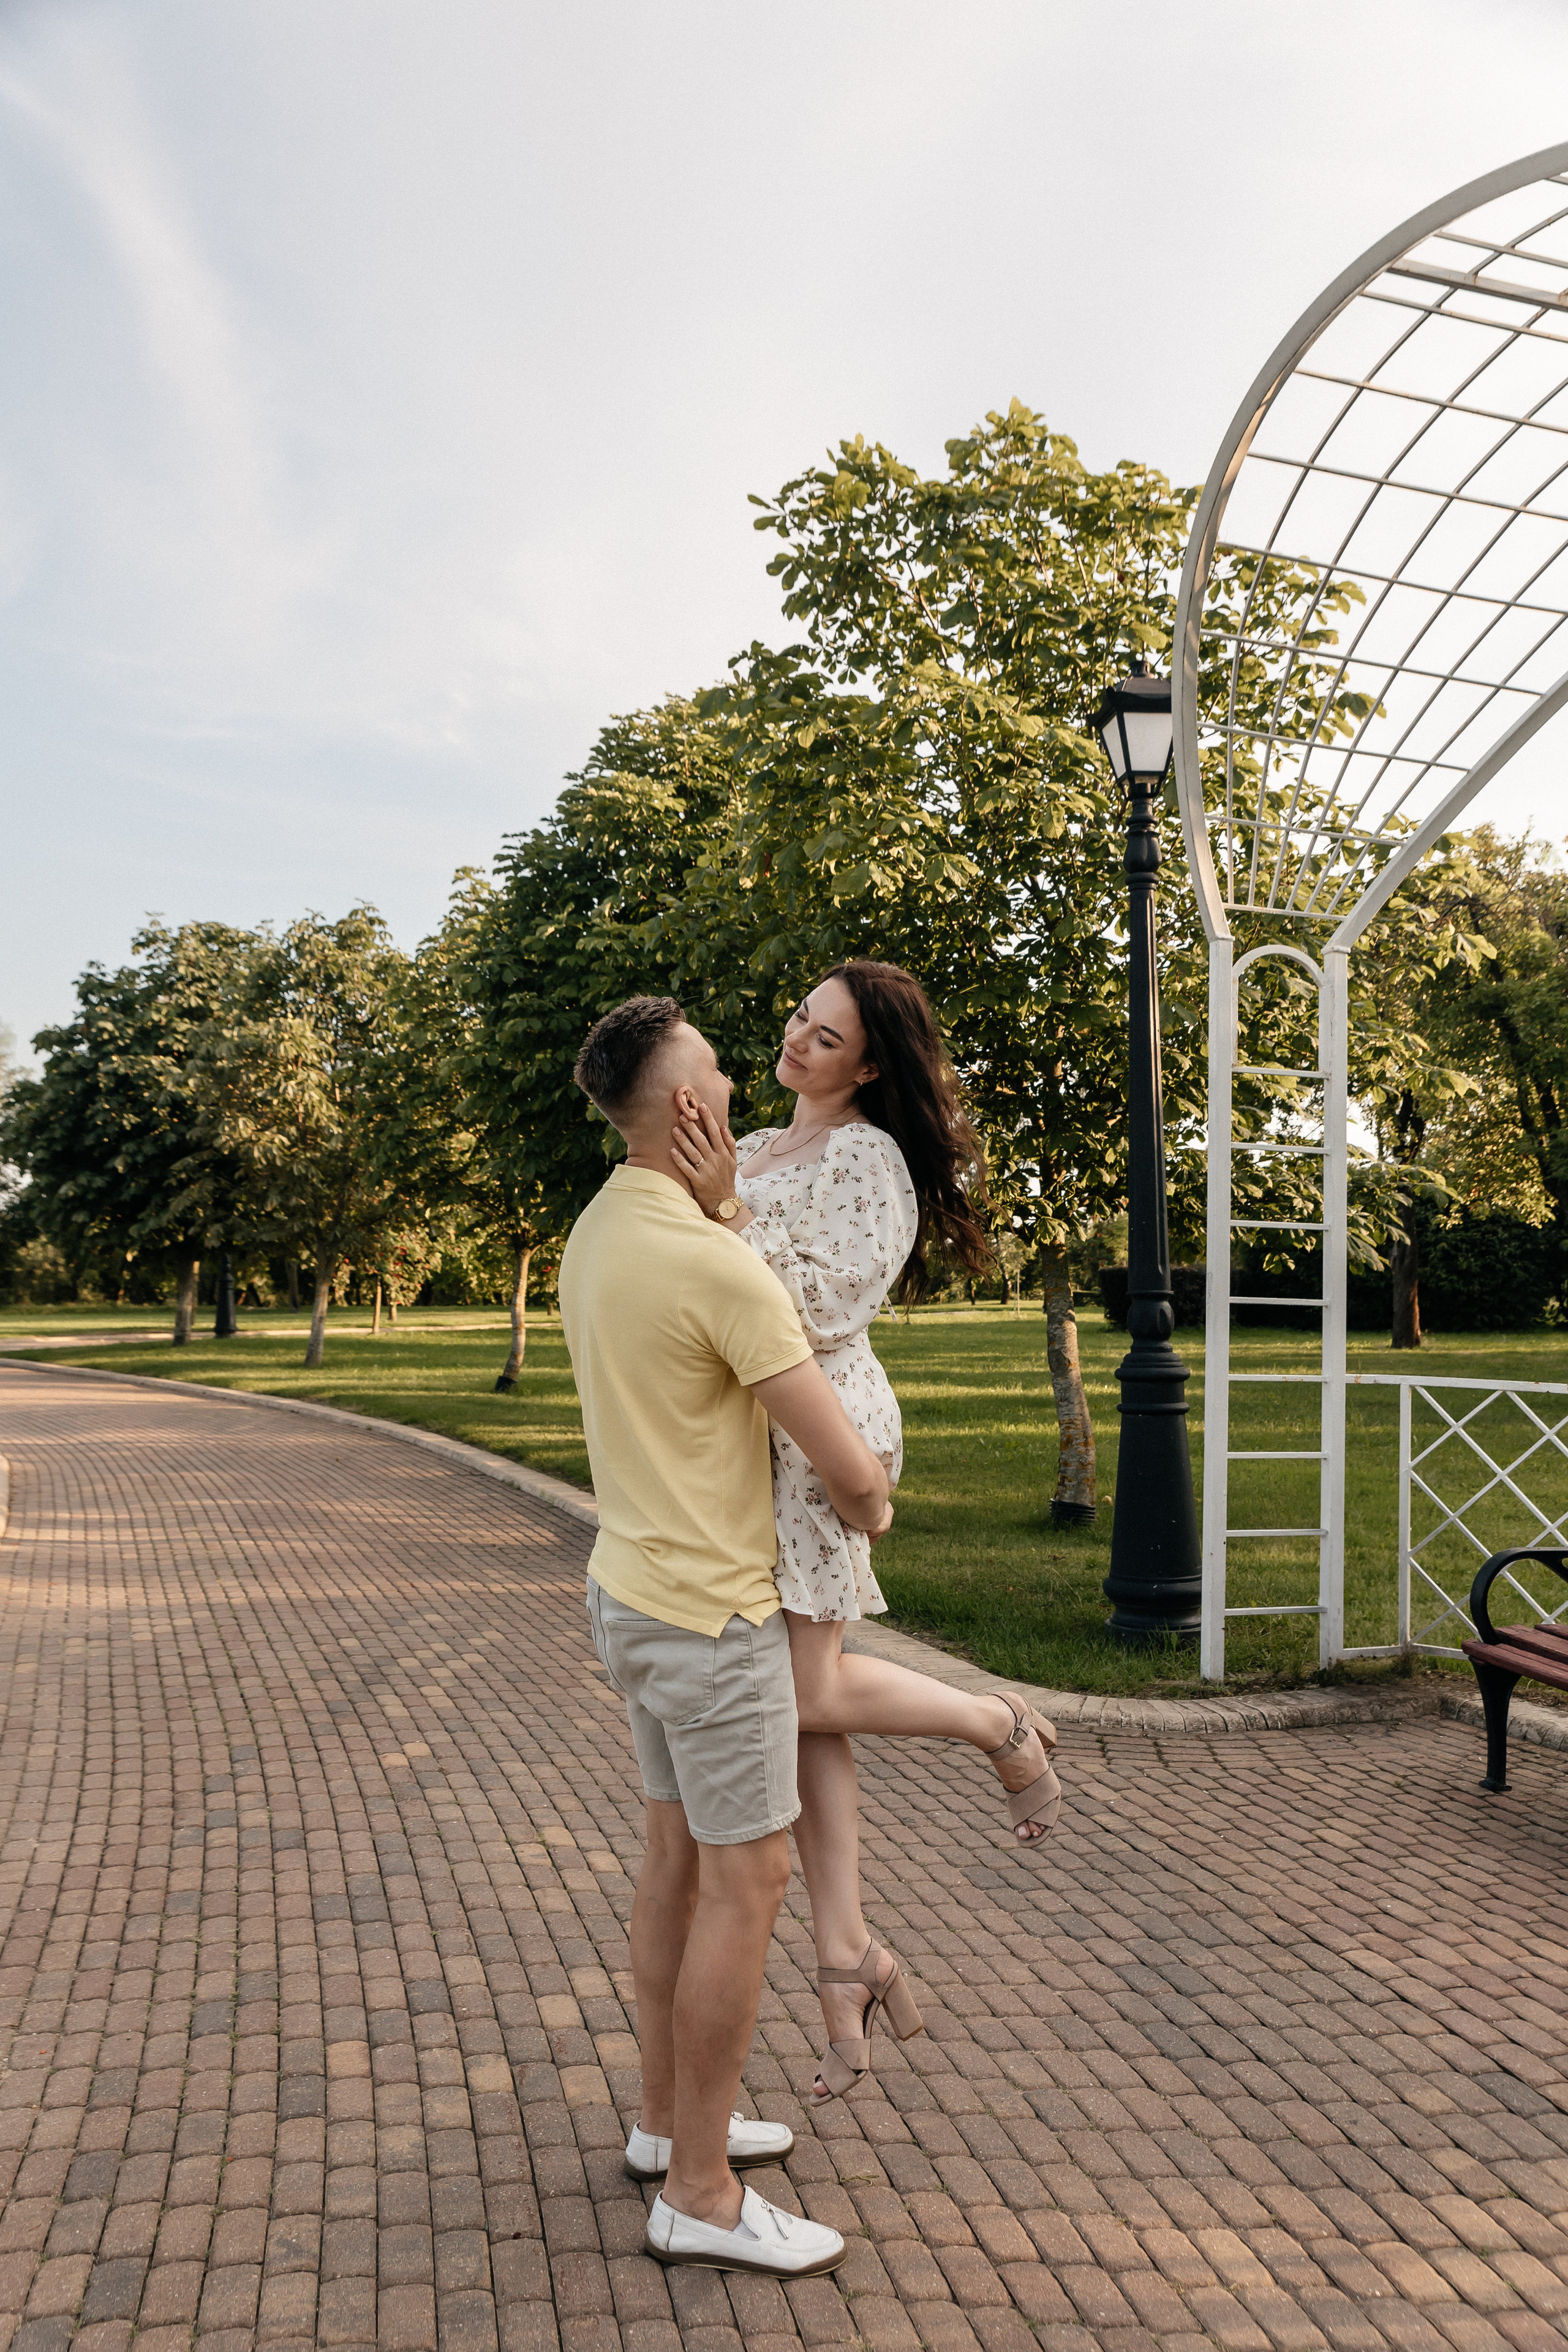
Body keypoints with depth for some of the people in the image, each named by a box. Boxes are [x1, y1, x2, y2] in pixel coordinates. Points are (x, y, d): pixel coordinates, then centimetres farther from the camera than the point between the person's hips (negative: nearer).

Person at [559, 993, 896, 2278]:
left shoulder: (595, 1233, 5)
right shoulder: (718, 1264, -25)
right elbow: (851, 1469, -21)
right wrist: (873, 1503, 2)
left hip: (636, 1586, 9)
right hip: (713, 1610, -9)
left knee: (680, 1859, 19)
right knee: (747, 1882, 1)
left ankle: (670, 2121, 34)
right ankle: (701, 2194, 13)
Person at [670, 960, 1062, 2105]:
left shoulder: (868, 1157, -9)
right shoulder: (755, 1150, 17)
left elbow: (824, 1304, -20)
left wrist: (725, 1208, -24)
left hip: (818, 1427, -8)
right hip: (743, 1438, 8)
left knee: (810, 1694, -7)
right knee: (804, 1710, 7)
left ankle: (1005, 1727, 18)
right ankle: (847, 1960, 14)